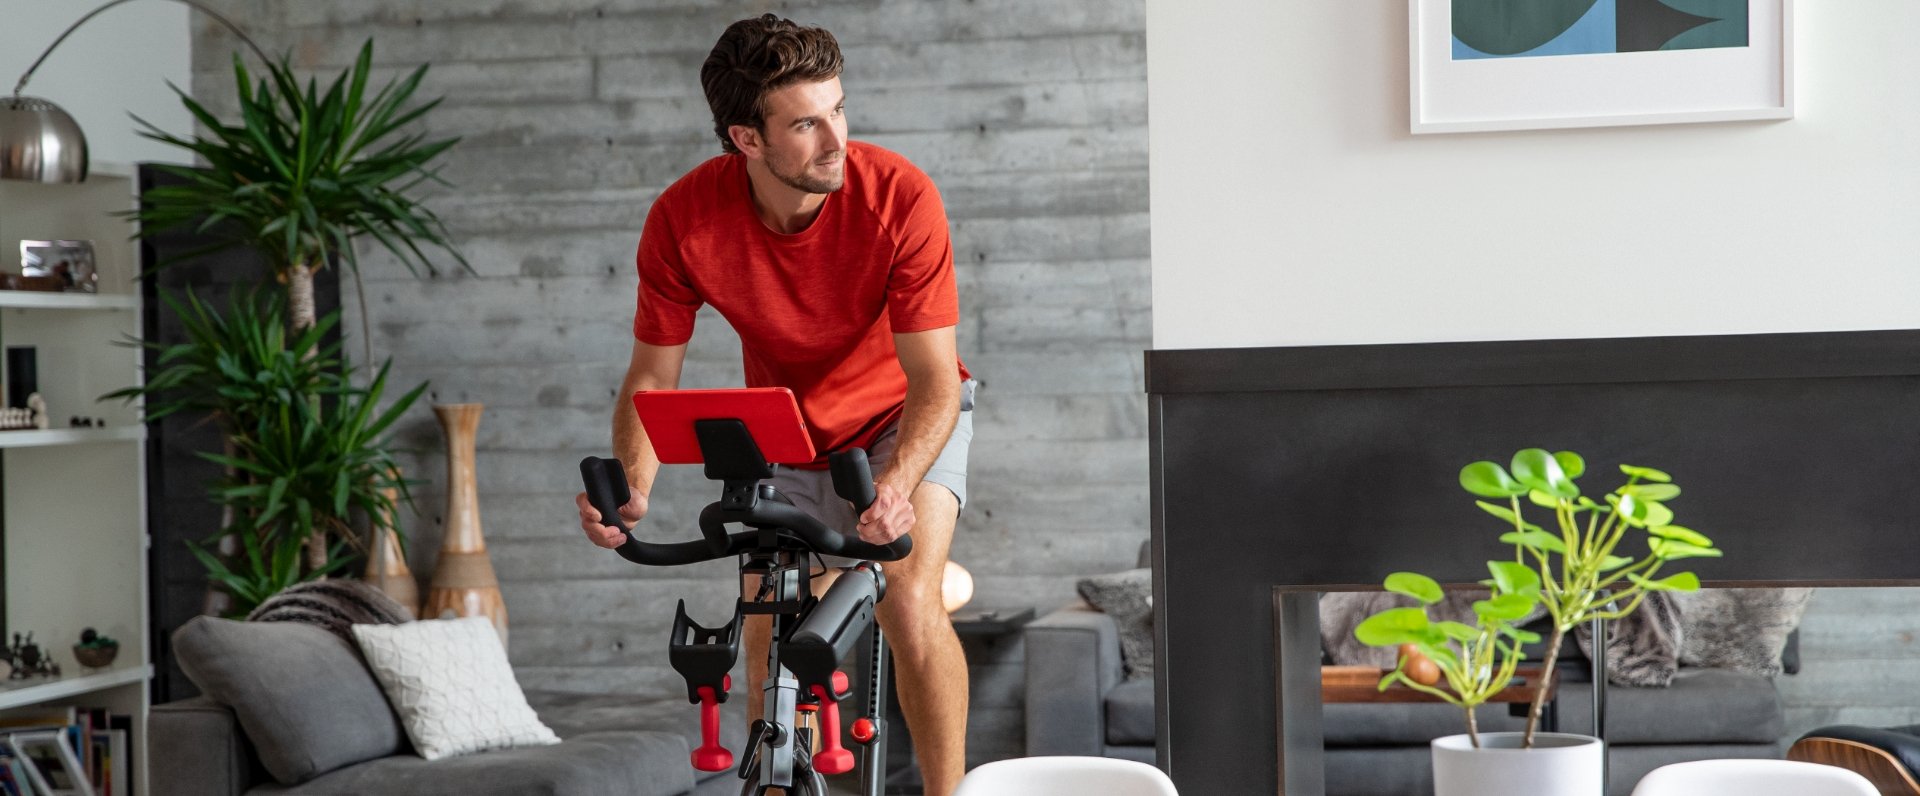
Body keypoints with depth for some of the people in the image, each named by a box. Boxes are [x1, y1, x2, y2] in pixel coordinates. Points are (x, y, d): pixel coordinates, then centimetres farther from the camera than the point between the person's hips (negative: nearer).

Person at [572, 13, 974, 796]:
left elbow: (933, 379, -29)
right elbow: (652, 375, -13)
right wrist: (629, 490, -30)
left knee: (909, 604, -23)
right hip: (785, 430, 3)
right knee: (770, 643, 1)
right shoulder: (684, 219, -25)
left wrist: (895, 485, -47)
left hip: (903, 416, -3)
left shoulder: (899, 197, -31)